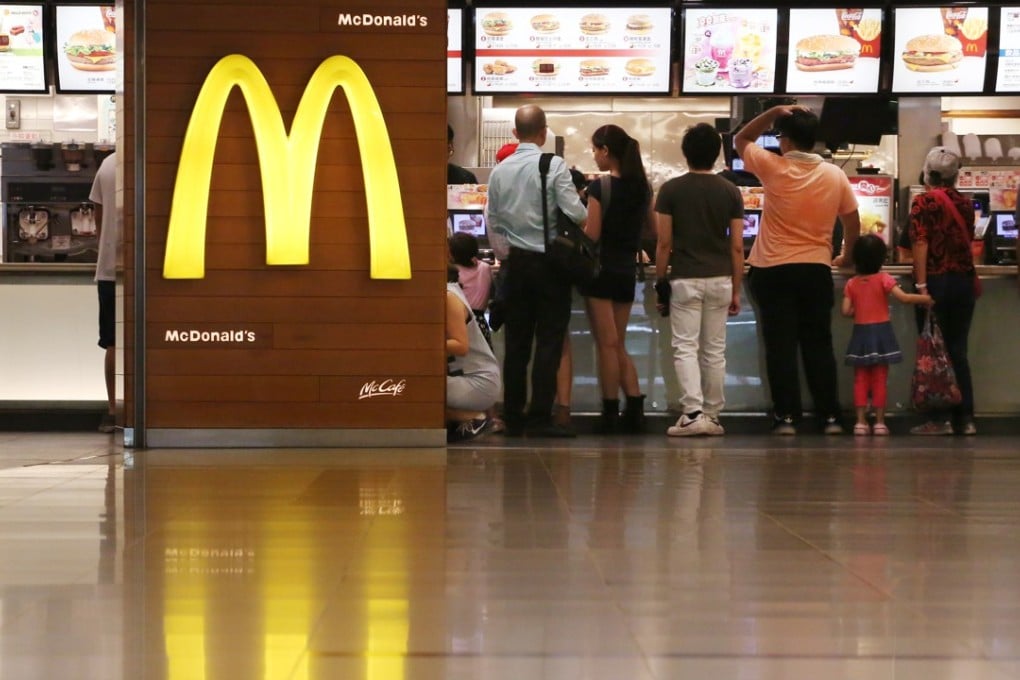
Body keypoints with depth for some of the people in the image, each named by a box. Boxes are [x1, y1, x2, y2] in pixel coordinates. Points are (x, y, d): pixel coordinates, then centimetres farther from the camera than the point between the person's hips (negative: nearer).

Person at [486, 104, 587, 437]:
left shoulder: (499, 171, 2)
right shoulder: (554, 166, -12)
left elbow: (493, 222, 7)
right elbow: (575, 213, -15)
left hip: (516, 261, 4)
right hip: (550, 262, -4)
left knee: (516, 342, 9)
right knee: (549, 342, -1)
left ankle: (513, 418, 11)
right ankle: (541, 418, -4)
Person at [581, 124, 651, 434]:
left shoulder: (600, 187, -13)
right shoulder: (642, 187, 6)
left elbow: (591, 235, -14)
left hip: (601, 269, -6)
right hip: (628, 270, 6)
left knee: (607, 344, -2)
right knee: (618, 344, 13)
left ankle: (611, 412, 1)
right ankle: (635, 407, 4)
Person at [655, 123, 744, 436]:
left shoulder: (671, 190, -4)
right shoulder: (730, 191, 2)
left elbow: (664, 243, -5)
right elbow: (737, 246, 2)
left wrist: (660, 284, 4)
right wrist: (736, 290, 9)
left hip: (684, 279, -2)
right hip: (719, 279, 3)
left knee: (685, 348, -2)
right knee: (714, 351, 10)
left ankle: (692, 413, -14)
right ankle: (712, 416, 15)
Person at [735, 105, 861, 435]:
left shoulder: (773, 168, -9)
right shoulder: (835, 175, 1)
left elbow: (742, 140, 9)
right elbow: (853, 223, 10)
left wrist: (774, 112, 3)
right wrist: (846, 256, 27)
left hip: (775, 271, -3)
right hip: (817, 271, 3)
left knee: (781, 346, 1)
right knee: (818, 345, 9)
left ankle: (786, 416, -1)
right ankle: (830, 416, 8)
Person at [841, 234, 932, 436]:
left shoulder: (851, 284, -1)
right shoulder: (883, 279, -9)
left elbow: (845, 311, -5)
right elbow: (904, 298, -18)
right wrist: (925, 298, -6)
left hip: (860, 333, 2)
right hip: (880, 332, -2)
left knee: (861, 380, 7)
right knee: (879, 380, 2)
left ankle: (861, 422, 1)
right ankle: (879, 422, 1)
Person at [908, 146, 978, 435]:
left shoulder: (923, 202, -6)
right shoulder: (965, 204, 9)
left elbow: (920, 244, -14)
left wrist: (921, 284, -17)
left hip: (937, 281, -5)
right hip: (964, 281, 5)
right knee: (958, 351, 10)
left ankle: (941, 419, -2)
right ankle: (965, 418, 7)